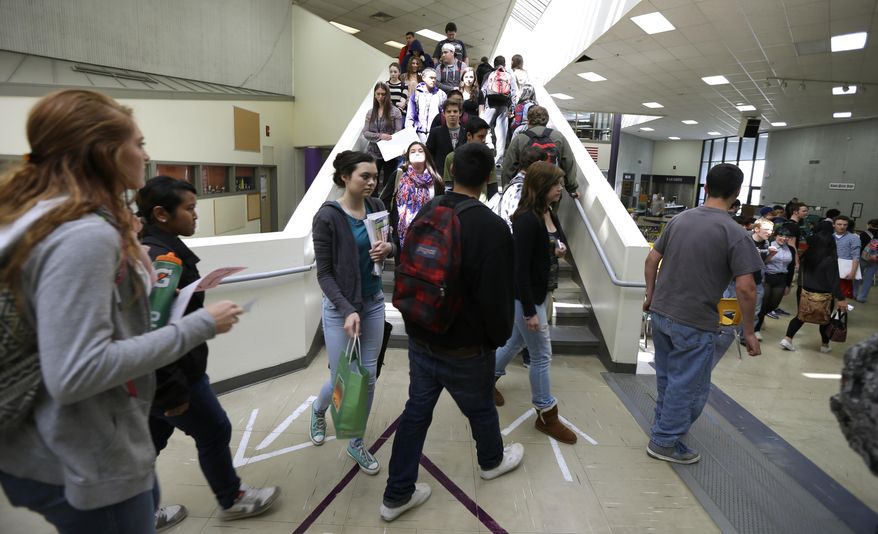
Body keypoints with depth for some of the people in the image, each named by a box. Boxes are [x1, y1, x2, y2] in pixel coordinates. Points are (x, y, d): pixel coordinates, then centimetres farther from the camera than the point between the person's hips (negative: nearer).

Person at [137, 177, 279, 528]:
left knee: (150, 442, 21)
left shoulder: (160, 248, 7)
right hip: (169, 376, -9)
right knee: (214, 431, 10)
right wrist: (173, 392, -23)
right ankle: (232, 500, 33)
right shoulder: (156, 257, -26)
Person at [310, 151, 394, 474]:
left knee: (368, 376, 8)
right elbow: (323, 273, -13)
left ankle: (356, 444, 29)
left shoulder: (376, 207, -1)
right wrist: (347, 310, -22)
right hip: (340, 306, -4)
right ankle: (318, 410, 43)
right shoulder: (327, 216, -15)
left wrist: (388, 248, -11)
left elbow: (389, 244, 13)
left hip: (374, 302, 5)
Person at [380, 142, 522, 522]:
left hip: (420, 339, 5)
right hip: (465, 348, -5)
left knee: (416, 411, 16)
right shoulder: (492, 227, -22)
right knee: (480, 408, 21)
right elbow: (496, 296, -19)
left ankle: (397, 495, 27)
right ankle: (492, 461, 50)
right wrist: (499, 337, 0)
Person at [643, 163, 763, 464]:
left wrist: (651, 296, 19)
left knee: (667, 378, 23)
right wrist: (749, 332, -6)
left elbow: (651, 260, 7)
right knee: (688, 386, 10)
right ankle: (664, 442, 22)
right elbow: (746, 288, -16)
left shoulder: (679, 219, 4)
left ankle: (662, 429, 40)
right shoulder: (735, 234, -13)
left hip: (660, 313, 6)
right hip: (694, 324, -6)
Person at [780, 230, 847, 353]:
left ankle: (787, 339, 4)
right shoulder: (830, 260, -17)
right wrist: (840, 298, -13)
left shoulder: (806, 256, -2)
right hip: (822, 296, -4)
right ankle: (825, 345, 28)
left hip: (804, 292, 4)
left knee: (801, 316, 15)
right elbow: (834, 281, -17)